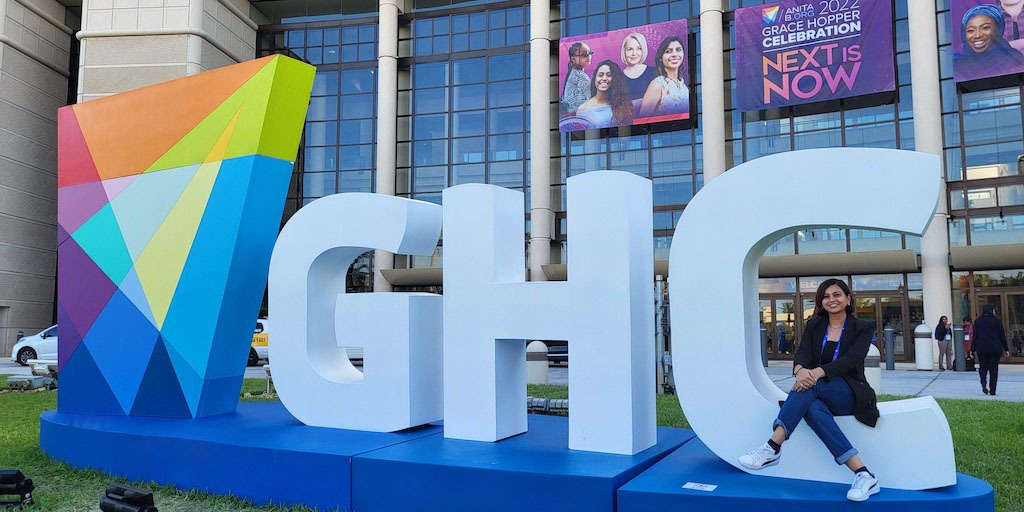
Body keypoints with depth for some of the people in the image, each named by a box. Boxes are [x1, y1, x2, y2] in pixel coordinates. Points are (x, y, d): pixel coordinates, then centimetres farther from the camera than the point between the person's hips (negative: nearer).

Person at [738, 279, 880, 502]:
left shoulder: (862, 328, 4)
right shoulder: (814, 326, 13)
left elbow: (851, 359, -14)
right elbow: (802, 353, -4)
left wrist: (817, 372, -33)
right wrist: (800, 370, -32)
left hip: (850, 394, -3)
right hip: (818, 394, 3)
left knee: (810, 386, -35)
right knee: (812, 408, -37)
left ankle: (772, 449, -41)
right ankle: (862, 474, -41)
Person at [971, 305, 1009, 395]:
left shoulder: (978, 321, 0)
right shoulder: (997, 321, 0)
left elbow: (975, 336, 0)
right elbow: (1002, 336, 4)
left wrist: (973, 350, 4)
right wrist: (1006, 349, 11)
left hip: (982, 348, 0)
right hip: (995, 348, 0)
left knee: (983, 367, 13)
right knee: (993, 368, 5)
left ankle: (983, 384, -11)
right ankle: (992, 390, 5)